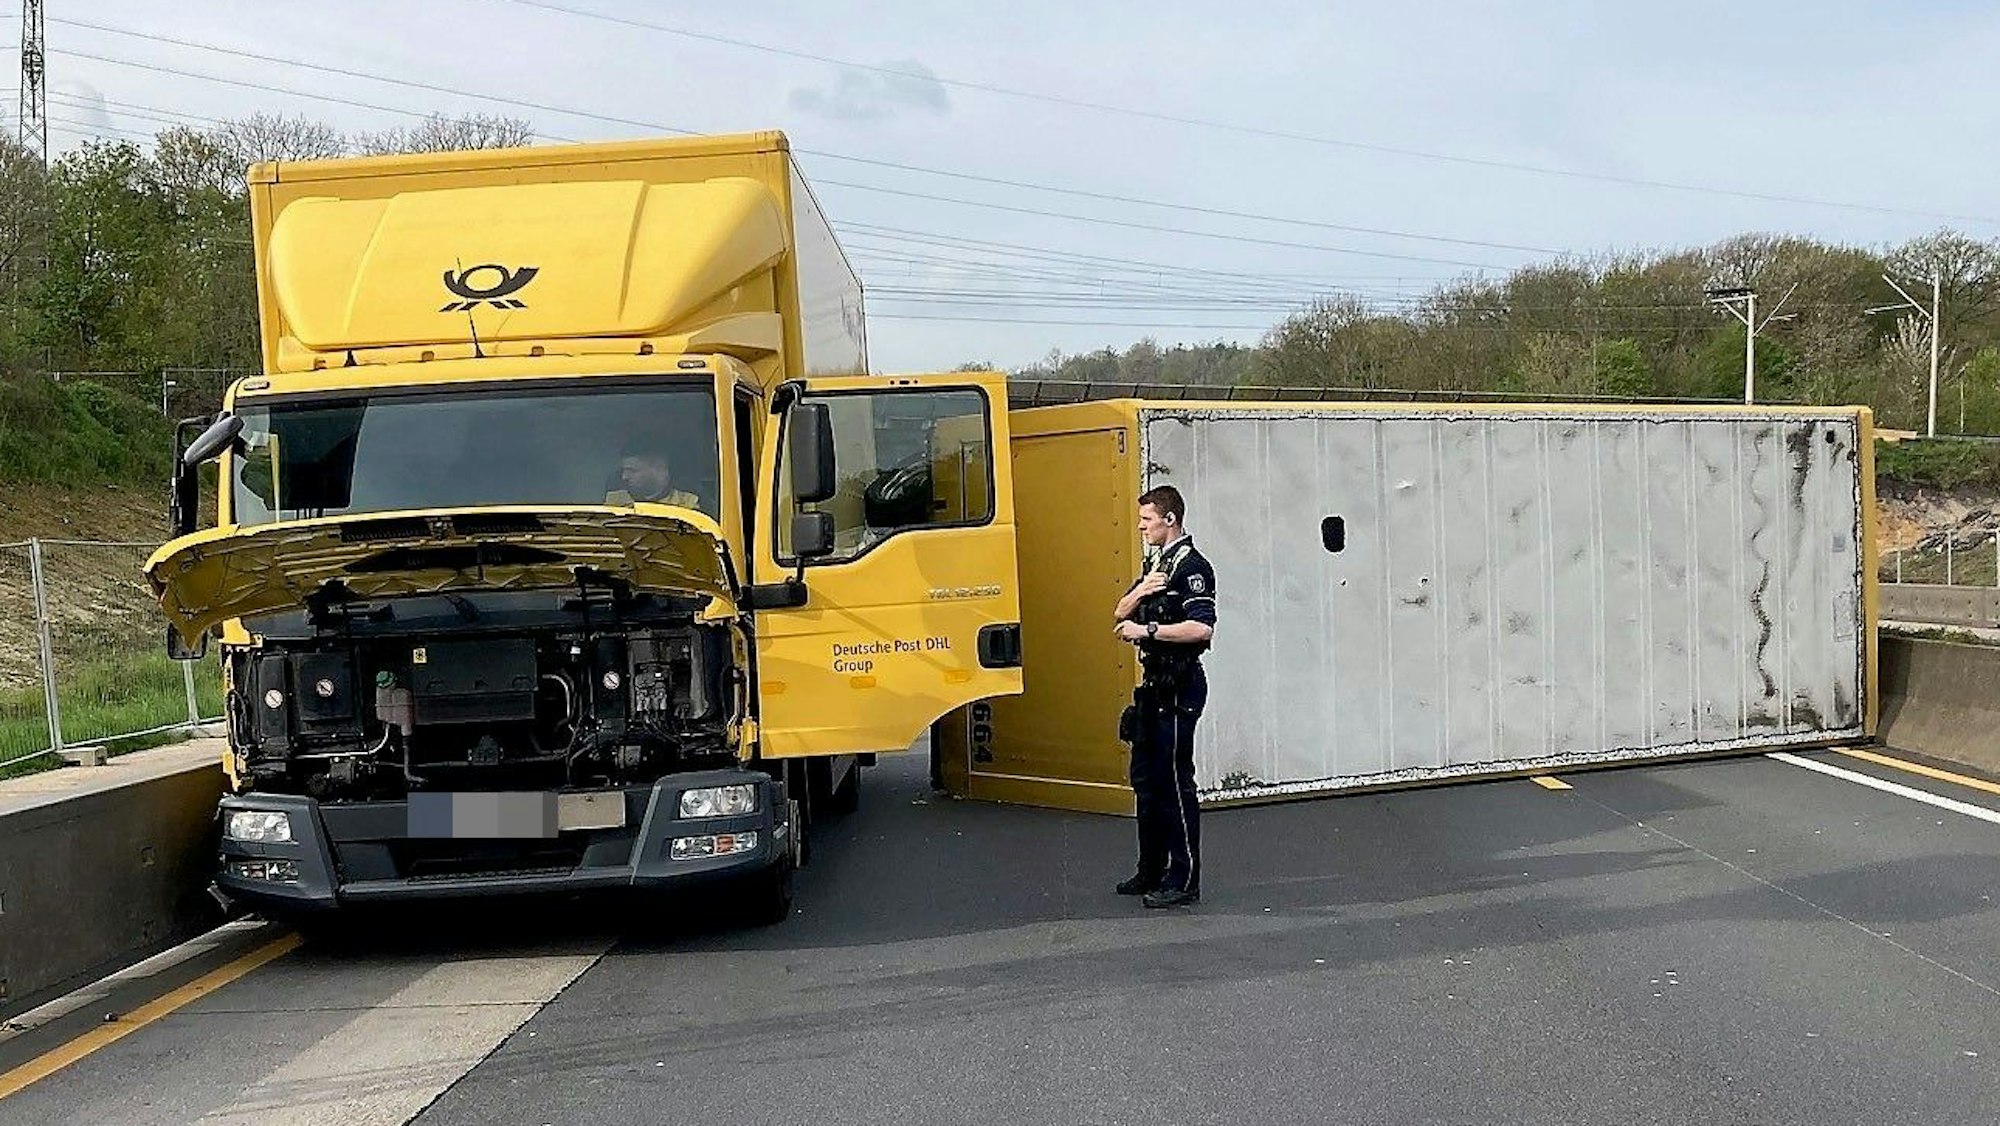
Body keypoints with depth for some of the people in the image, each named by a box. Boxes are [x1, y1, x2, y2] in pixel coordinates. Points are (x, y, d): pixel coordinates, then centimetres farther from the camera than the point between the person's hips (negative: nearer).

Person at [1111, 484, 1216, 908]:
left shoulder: (1190, 566, -13)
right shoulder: (1156, 564, 18)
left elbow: (1201, 627, -25)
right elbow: (1121, 615, 16)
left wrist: (1148, 630, -21)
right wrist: (1139, 592, -4)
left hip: (1178, 687, -10)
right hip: (1154, 684, 10)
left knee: (1174, 781, -7)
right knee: (1146, 778, 14)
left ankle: (1184, 879, -1)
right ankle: (1151, 872, 23)